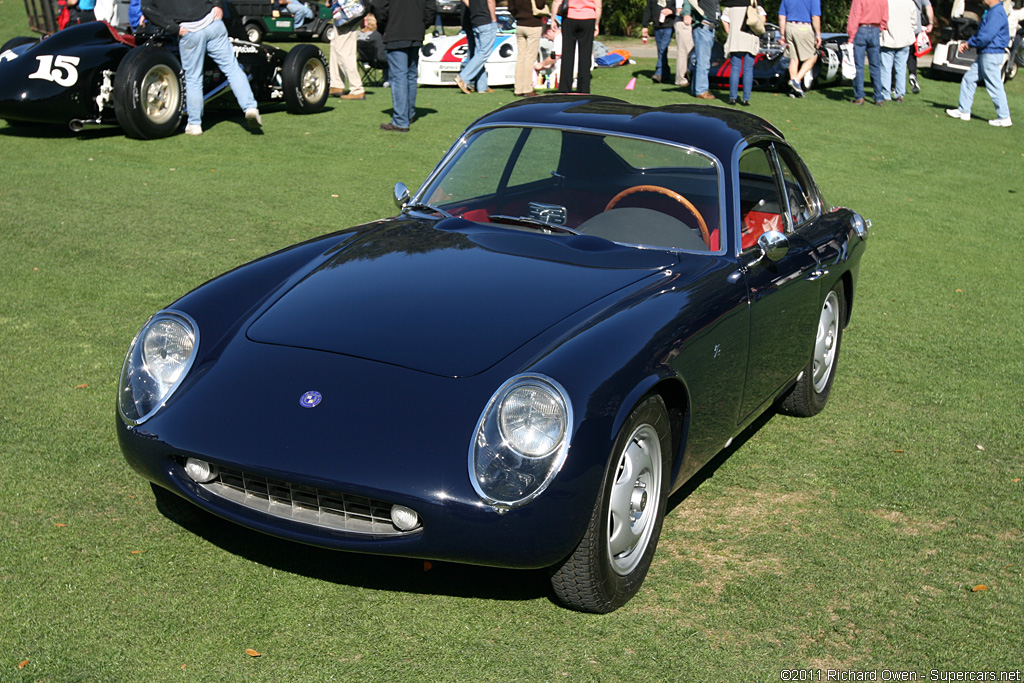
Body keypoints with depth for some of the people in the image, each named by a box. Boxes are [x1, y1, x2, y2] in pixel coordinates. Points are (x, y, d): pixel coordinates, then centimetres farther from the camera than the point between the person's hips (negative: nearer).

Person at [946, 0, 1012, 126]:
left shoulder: (997, 13, -19)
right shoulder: (991, 11, 13)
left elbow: (985, 37, -24)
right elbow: (980, 33, 19)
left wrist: (970, 44, -9)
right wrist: (966, 43, 9)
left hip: (991, 55, -11)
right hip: (985, 54, 11)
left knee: (994, 86, -5)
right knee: (969, 79, 14)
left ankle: (1004, 118, 2)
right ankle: (964, 111, 21)